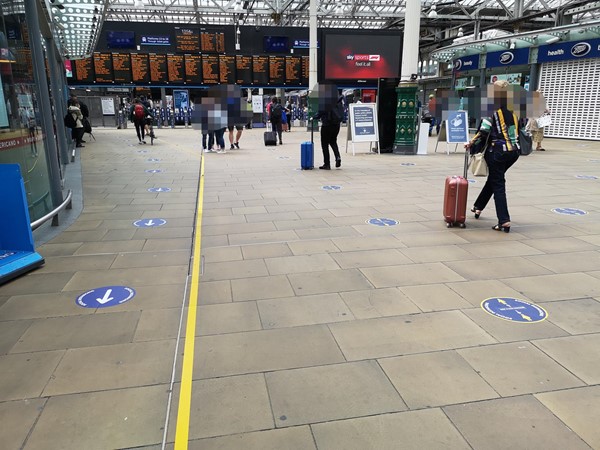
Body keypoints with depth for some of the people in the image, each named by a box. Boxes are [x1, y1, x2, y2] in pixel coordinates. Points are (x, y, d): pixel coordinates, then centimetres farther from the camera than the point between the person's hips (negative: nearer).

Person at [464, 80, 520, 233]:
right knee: (493, 179, 22)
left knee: (498, 184, 0)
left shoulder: (492, 110, -9)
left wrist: (471, 143, -1)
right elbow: (518, 131, 11)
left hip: (497, 151, -6)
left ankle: (504, 221, -6)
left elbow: (484, 132, -14)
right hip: (513, 151, 6)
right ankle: (478, 207, 36)